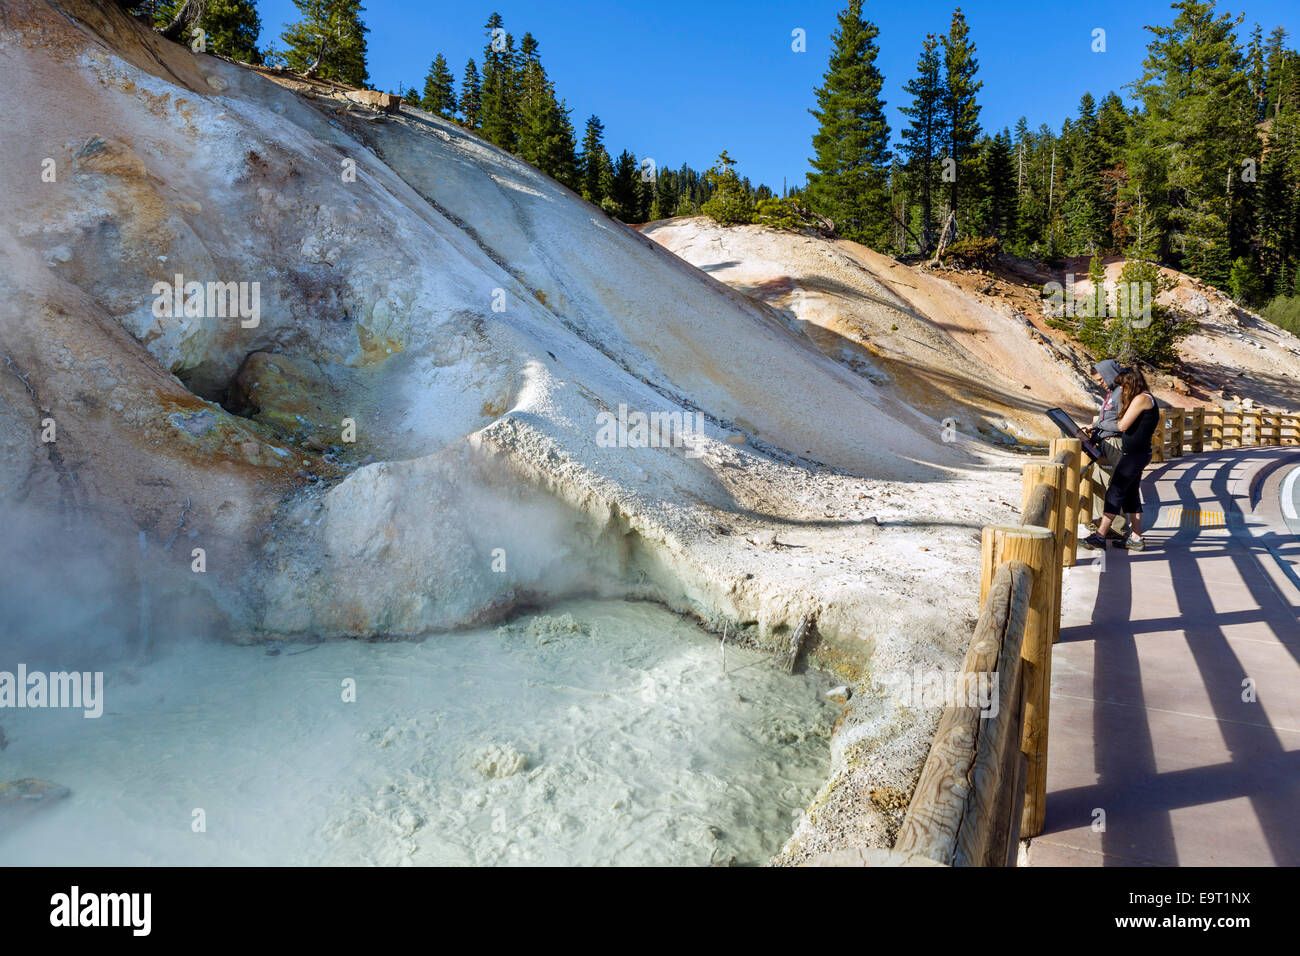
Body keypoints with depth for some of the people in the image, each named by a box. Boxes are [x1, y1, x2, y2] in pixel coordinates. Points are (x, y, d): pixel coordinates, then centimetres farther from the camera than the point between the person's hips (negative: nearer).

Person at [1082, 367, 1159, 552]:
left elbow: (1123, 426, -16)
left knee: (1114, 492, -8)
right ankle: (1136, 538, 15)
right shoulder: (1146, 399, 17)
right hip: (1138, 454, 10)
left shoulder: (1141, 399, -14)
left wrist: (1121, 419, 5)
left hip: (1134, 454, -10)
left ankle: (1100, 536, -6)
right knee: (1131, 494, 12)